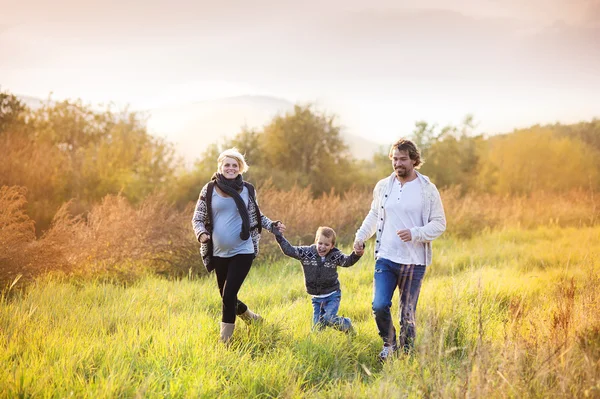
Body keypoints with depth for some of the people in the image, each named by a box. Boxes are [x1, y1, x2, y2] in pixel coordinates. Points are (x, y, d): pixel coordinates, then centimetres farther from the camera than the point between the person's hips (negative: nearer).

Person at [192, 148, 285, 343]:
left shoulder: (247, 190, 2)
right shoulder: (209, 190, 0)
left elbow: (256, 216, 15)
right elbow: (197, 218, 3)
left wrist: (273, 225, -2)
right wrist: (201, 233, -18)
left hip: (242, 252, -2)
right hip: (219, 253, 2)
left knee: (229, 294, -12)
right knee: (226, 296, 14)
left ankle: (225, 339, 1)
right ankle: (249, 316, 44)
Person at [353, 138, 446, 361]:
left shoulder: (427, 190, -3)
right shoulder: (383, 187, 7)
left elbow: (439, 223, -2)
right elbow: (374, 215, 22)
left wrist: (415, 234, -18)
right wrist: (361, 236, 8)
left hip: (414, 262, -2)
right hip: (385, 259, 2)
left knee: (408, 314, 4)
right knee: (379, 306, -11)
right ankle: (389, 343, 15)